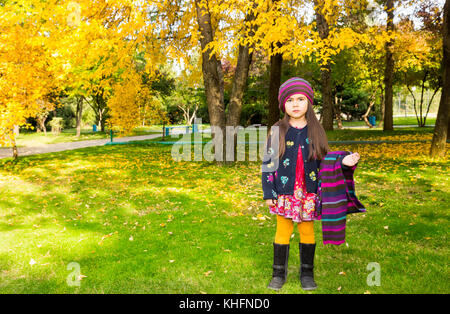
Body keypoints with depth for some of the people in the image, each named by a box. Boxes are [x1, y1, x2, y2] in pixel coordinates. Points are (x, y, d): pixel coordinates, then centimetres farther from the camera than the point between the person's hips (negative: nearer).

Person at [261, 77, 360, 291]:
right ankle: (279, 273, 22)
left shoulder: (316, 131, 3)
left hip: (309, 193, 1)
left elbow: (324, 161, 8)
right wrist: (268, 192, -5)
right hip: (284, 192, -1)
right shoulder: (277, 131, -2)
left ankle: (307, 273, 26)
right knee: (283, 231, 7)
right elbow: (268, 163, -1)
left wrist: (343, 161, -12)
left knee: (307, 231, 11)